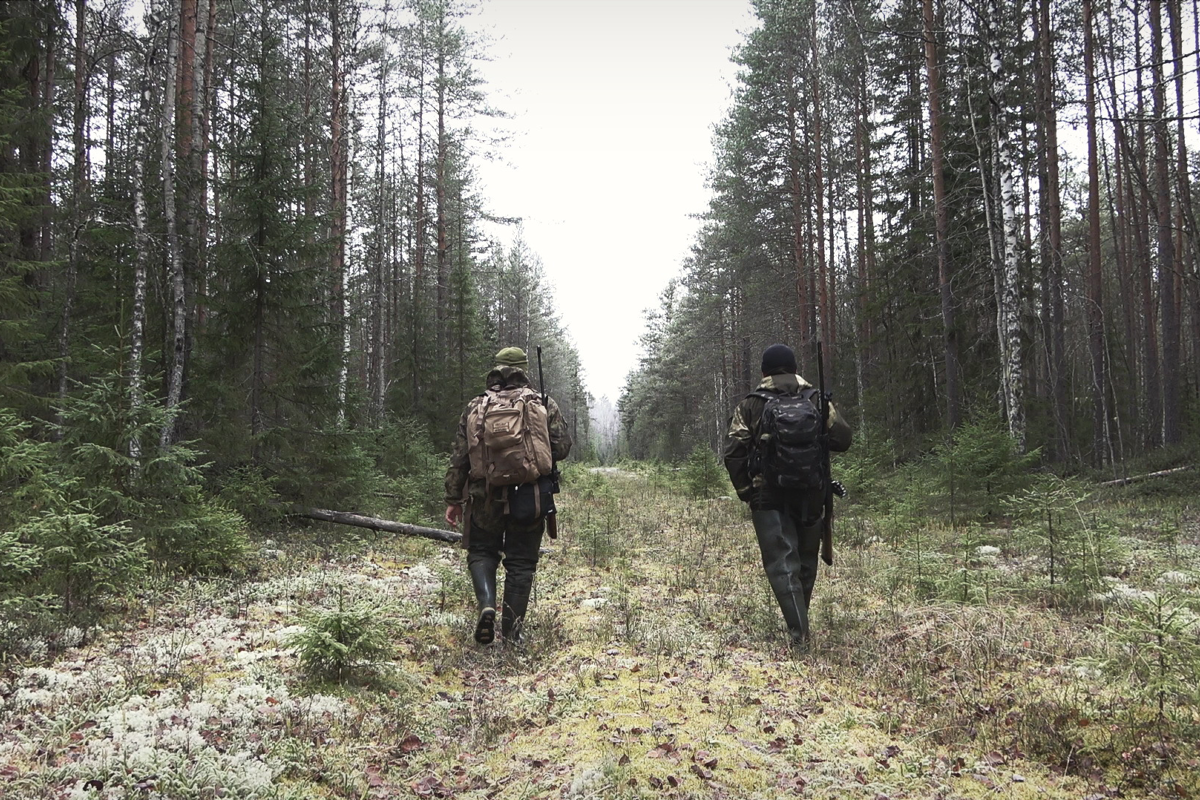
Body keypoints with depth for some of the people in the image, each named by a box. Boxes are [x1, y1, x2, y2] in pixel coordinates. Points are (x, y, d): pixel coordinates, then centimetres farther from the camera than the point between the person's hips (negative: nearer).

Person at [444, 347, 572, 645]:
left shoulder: (475, 407, 4)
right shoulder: (544, 405, 1)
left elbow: (459, 457, 4)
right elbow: (563, 447, -1)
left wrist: (453, 499, 10)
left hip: (485, 496, 1)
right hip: (531, 496, 0)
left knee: (481, 553, 19)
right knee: (521, 562, 11)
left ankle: (487, 606, -5)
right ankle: (511, 631, 12)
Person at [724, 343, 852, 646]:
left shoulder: (750, 406, 0)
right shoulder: (817, 401, 4)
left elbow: (733, 452, -6)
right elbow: (842, 438, -1)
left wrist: (745, 490, 3)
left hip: (769, 497, -2)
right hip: (811, 496, 3)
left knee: (781, 562, -2)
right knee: (806, 559, 19)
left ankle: (799, 631, -12)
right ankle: (799, 619, 34)